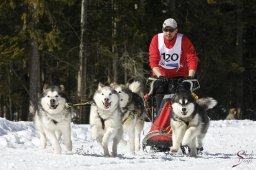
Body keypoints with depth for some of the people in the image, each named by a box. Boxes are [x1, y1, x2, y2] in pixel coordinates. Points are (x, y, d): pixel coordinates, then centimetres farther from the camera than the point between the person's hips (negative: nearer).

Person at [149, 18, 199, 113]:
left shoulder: (183, 40, -9)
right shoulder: (156, 39, -7)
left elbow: (192, 59, -16)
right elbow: (153, 60, -13)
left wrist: (190, 76, -30)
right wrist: (160, 76, -29)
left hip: (179, 77, -1)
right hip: (161, 76, 1)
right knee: (160, 106, -6)